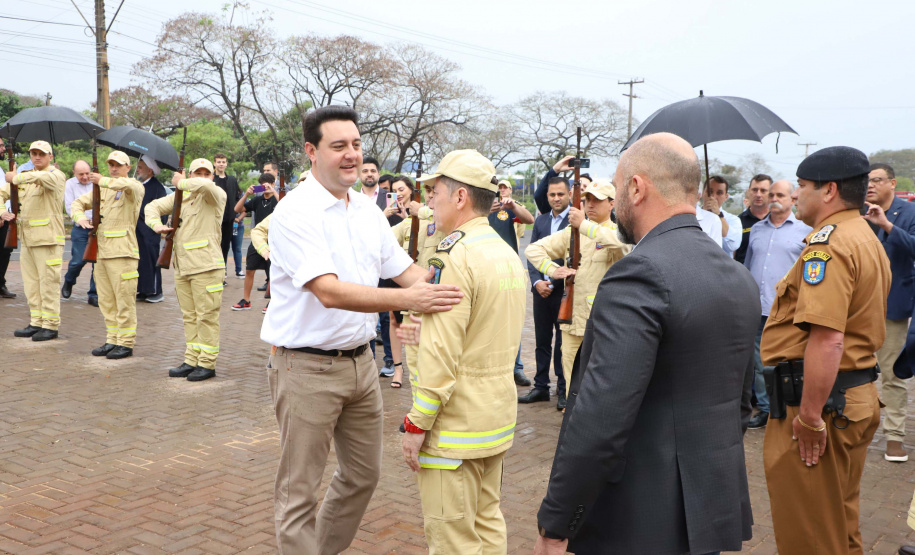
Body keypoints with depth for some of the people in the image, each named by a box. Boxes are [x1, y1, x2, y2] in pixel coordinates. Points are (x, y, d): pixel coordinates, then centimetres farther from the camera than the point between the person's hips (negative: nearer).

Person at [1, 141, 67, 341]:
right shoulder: (25, 176, 17)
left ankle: (50, 326, 0)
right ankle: (36, 322, 19)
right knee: (30, 283, 10)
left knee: (48, 282, -5)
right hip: (26, 238, 7)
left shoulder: (57, 176, -6)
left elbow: (41, 177, -29)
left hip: (48, 237, -7)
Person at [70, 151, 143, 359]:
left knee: (124, 300, -6)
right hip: (102, 251, 7)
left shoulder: (134, 187, -2)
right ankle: (112, 340, 19)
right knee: (105, 300, 10)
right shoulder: (102, 189, 19)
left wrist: (103, 180, -35)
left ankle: (126, 344, 0)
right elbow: (78, 203, 17)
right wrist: (80, 217, -3)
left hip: (122, 252, -7)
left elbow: (128, 185, -27)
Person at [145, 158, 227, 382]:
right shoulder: (180, 196, 15)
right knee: (189, 317, 12)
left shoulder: (216, 195, -5)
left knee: (206, 316, -4)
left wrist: (180, 182, -11)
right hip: (182, 266, 7)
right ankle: (191, 361, 19)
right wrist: (157, 224, -1)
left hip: (206, 265, -7)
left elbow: (206, 185, -28)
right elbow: (153, 206, 20)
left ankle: (207, 363, 3)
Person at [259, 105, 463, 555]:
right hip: (307, 367, -8)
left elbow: (403, 268, 9)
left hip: (359, 361, 8)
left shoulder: (368, 210, 7)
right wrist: (408, 300, -38)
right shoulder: (295, 212, -17)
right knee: (299, 491, 3)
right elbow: (329, 291, -28)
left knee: (363, 473, 20)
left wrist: (439, 289, -13)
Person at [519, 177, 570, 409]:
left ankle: (563, 390, 13)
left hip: (564, 291, -5)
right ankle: (541, 386, 21)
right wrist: (537, 281, -4)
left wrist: (555, 282, -13)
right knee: (542, 341, 12)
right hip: (541, 289, 5)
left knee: (563, 343, 3)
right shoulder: (541, 220, 12)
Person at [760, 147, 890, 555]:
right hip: (859, 395, 10)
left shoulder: (828, 243, -19)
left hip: (824, 398, -10)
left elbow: (826, 339, -28)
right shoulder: (866, 238, 15)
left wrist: (810, 416, -24)